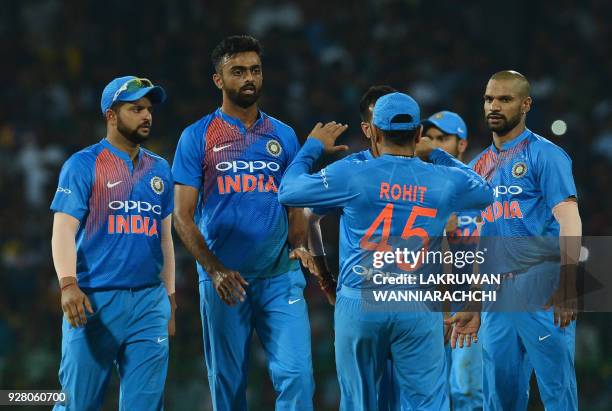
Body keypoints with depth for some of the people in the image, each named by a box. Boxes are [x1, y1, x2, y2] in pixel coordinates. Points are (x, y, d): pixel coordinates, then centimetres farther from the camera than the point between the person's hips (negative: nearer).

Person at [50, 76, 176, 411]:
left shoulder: (160, 170, 15)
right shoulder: (83, 165, -1)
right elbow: (64, 230, -9)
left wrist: (169, 297, 18)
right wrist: (68, 284, -23)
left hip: (149, 303, 5)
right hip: (95, 301, -5)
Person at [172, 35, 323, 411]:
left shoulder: (283, 136, 10)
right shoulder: (198, 137, 2)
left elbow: (296, 208, 14)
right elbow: (183, 215, -2)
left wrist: (299, 246, -8)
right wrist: (214, 269, -14)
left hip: (280, 277, 2)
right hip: (224, 281, -2)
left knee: (297, 374, -10)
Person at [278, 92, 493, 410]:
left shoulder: (351, 175, -5)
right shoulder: (445, 181, 3)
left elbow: (288, 191, 5)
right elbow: (485, 191, 25)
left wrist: (313, 146, 20)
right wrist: (436, 155, 34)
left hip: (359, 304, -1)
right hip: (420, 308, 1)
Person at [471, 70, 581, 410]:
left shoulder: (544, 155, -3)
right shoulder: (480, 166, 17)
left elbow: (569, 222, -11)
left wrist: (566, 289, -21)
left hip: (540, 283, -7)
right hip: (497, 289, 7)